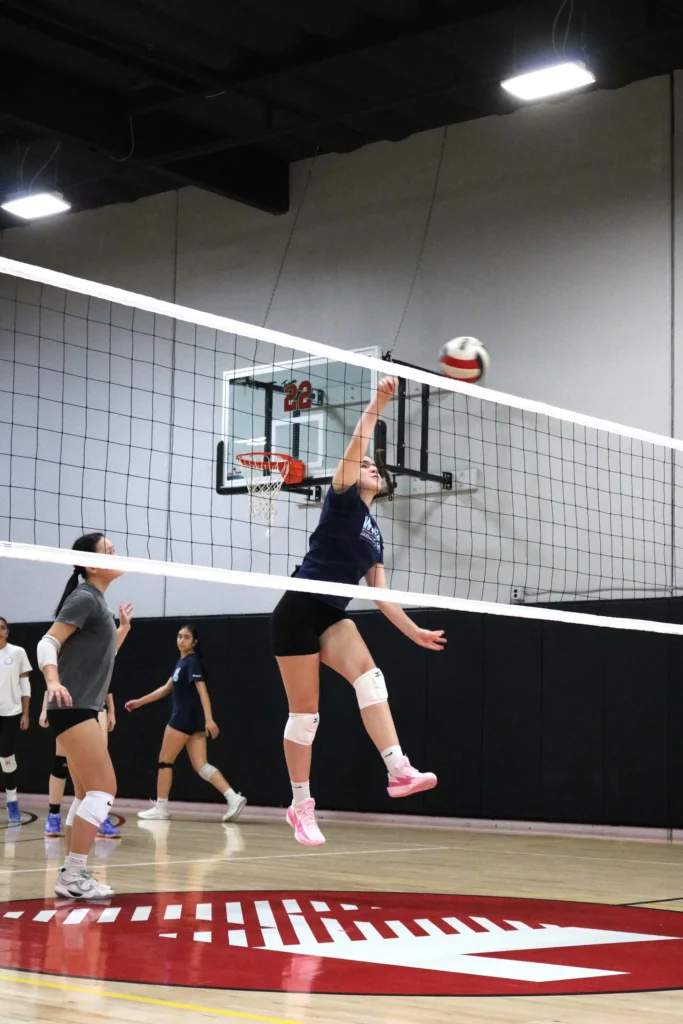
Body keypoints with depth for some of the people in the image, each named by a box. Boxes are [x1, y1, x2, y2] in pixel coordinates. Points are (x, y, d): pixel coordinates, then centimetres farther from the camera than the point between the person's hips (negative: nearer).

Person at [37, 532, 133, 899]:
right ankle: (73, 875, -13)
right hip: (72, 707, -10)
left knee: (87, 794, 11)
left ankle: (71, 873, 15)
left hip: (83, 709, 10)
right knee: (104, 789, -14)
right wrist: (53, 681, -36)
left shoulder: (98, 602, 16)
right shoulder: (84, 598, -11)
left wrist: (124, 626, 22)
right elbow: (48, 642, -20)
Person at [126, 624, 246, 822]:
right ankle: (234, 798, -14)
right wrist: (139, 702, 29)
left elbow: (202, 690, -19)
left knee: (165, 761, 3)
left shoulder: (192, 661, -10)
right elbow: (166, 689, 27)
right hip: (190, 719, 9)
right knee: (201, 766, -1)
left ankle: (160, 808, 10)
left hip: (186, 719, -9)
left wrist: (209, 719, -26)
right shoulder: (182, 662, 18)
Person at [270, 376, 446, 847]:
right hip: (298, 612, -6)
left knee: (369, 675, -23)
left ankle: (399, 770, -36)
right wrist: (378, 402, -19)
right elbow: (358, 443, -14)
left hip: (333, 618, 6)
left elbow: (381, 594, 18)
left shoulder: (375, 535, 18)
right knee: (305, 713, -4)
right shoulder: (343, 500, 0)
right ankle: (301, 804, 9)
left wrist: (414, 631, 14)